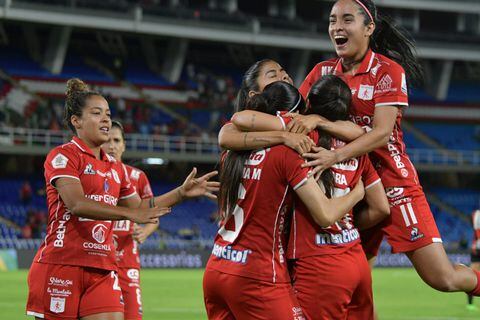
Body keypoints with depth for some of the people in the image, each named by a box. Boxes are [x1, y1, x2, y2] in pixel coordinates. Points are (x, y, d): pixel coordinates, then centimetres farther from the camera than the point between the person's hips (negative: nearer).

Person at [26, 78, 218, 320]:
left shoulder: (115, 168, 17)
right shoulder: (62, 156, -5)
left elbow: (139, 207, 27)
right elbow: (76, 203, -21)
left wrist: (182, 192, 16)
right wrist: (130, 214, -27)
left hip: (103, 270, 6)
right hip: (62, 265, -6)